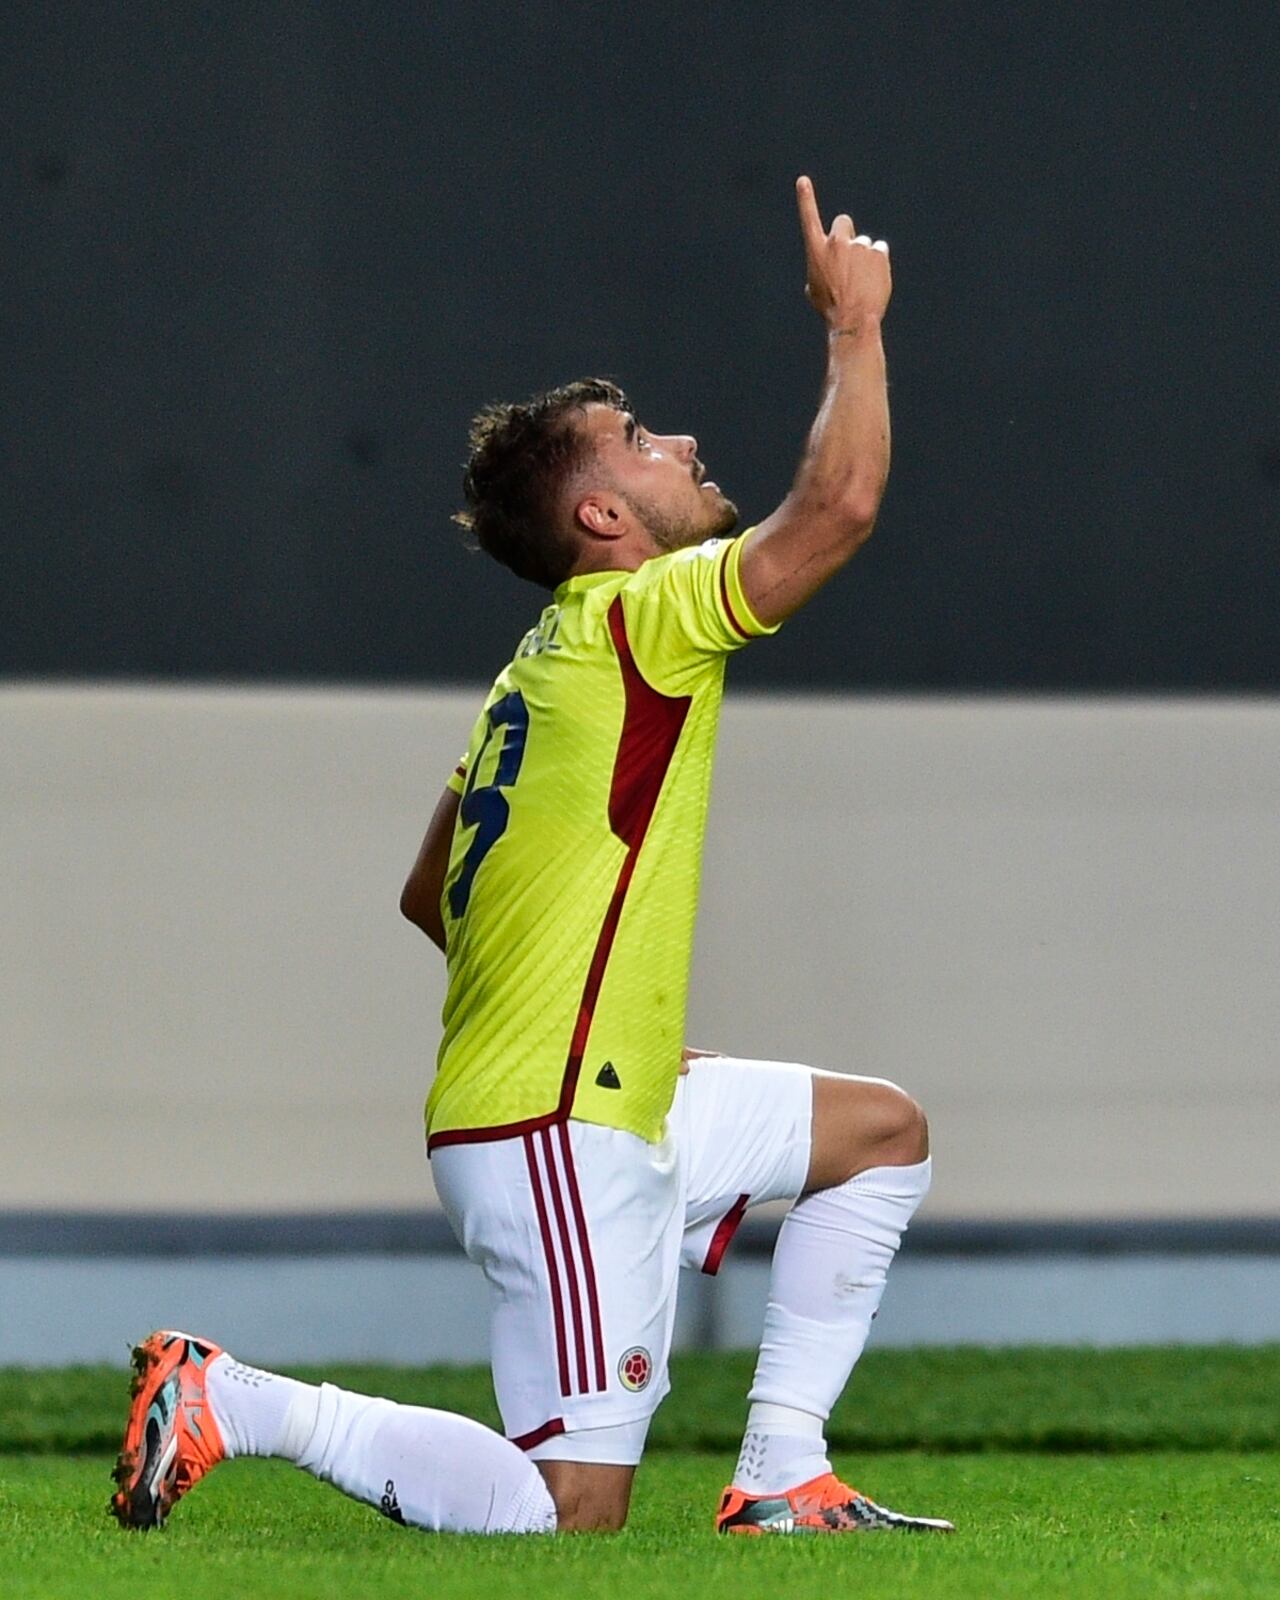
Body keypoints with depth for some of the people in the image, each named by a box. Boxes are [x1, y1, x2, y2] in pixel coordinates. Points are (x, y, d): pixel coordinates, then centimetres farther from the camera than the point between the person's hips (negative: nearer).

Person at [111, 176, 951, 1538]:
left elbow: (426, 897, 23)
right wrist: (854, 324, -8)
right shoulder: (639, 621, -11)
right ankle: (230, 1404, -5)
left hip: (610, 1108, 10)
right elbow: (840, 503, -22)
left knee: (882, 1130, 21)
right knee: (572, 1511, -10)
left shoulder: (545, 660, 17)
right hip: (555, 1133, -10)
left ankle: (780, 1475, 14)